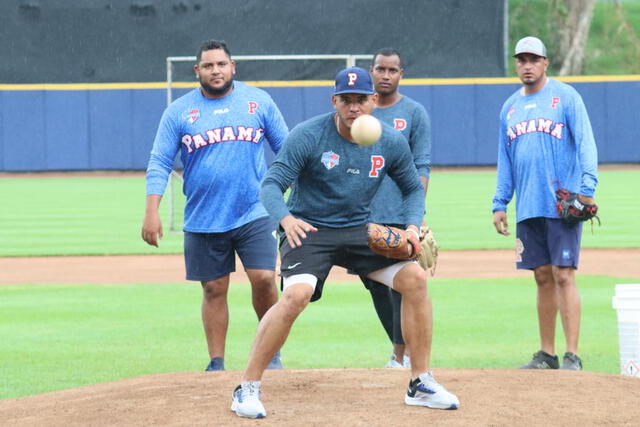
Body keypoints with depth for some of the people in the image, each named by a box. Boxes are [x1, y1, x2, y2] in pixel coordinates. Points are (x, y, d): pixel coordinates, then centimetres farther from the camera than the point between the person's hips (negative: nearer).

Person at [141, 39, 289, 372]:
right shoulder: (179, 111, 3)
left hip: (255, 214, -1)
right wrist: (152, 213, -10)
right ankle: (216, 365, 14)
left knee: (263, 279, -11)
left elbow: (286, 149, 8)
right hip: (203, 219, 1)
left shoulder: (259, 101, 4)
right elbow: (159, 163, 0)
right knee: (214, 290, 5)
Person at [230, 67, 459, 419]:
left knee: (415, 277, -11)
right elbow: (271, 185, -20)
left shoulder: (391, 142, -3)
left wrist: (412, 226, -9)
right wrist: (285, 218, -41)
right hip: (308, 230, -5)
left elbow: (413, 188, 12)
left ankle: (421, 383, 3)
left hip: (358, 231, 5)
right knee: (296, 294, -29)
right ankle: (247, 388, -19)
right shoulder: (307, 136, -16)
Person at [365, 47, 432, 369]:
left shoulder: (414, 113, 2)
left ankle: (402, 356, -3)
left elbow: (422, 167, -2)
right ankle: (405, 350, 18)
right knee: (375, 286, 7)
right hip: (363, 217, 4)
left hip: (400, 216, -4)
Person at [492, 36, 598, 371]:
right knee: (543, 277, 9)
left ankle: (572, 356, -10)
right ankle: (546, 354, 14)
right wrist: (499, 204, 13)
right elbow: (505, 161, 20)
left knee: (563, 276, -10)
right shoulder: (510, 107, 16)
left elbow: (585, 143, -9)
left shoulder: (565, 96, -1)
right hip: (528, 208, 6)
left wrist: (587, 187, -20)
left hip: (563, 204, -6)